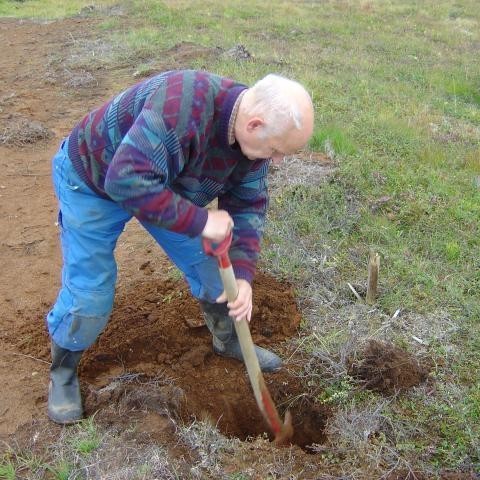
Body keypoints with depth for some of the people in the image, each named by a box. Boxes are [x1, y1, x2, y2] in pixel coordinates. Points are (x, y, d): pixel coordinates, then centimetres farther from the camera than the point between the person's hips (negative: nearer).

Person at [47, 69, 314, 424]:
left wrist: (242, 275, -19)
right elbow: (127, 181, -47)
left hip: (165, 183, 6)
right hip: (92, 180, -6)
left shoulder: (254, 136, -17)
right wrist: (199, 221, -41)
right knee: (88, 295, -4)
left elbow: (247, 206, -8)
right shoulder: (183, 105, -43)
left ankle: (229, 341, 34)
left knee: (211, 266, 8)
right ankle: (63, 372, 23)